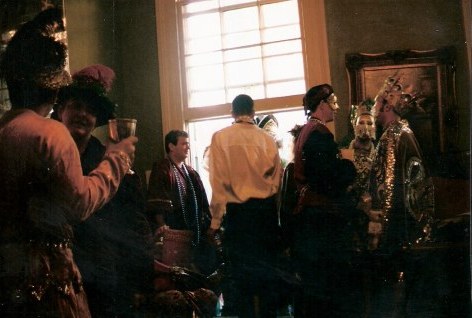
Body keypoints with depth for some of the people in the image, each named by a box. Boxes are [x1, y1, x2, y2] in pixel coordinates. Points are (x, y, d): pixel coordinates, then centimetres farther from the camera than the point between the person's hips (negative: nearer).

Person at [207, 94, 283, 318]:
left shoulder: (221, 137, -4)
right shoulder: (267, 138, 2)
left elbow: (219, 181, -8)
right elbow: (277, 179, 3)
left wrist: (215, 220, -3)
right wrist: (274, 212, 13)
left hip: (238, 211, -2)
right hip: (267, 209, 2)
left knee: (241, 269, 6)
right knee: (267, 267, 12)